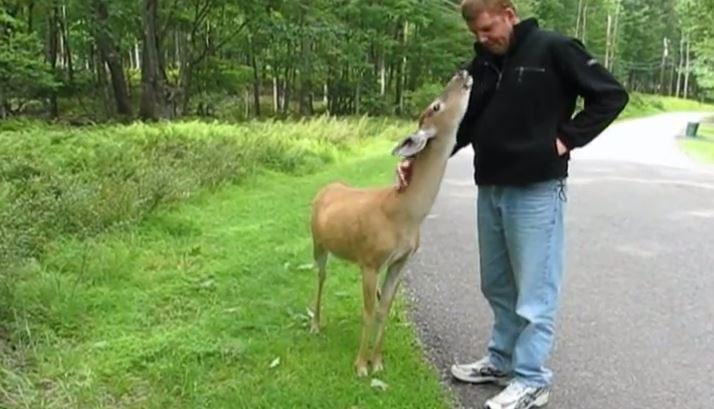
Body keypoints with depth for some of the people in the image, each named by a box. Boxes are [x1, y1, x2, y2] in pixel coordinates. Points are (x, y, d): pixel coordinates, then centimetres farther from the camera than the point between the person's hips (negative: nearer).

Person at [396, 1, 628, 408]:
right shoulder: (482, 64, 10)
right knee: (497, 284, 16)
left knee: (534, 290, 1)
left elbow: (611, 95, -6)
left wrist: (566, 138, -12)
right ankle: (502, 359, 32)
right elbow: (462, 123, 10)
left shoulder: (553, 49, -8)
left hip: (536, 191, -7)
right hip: (490, 191, 7)